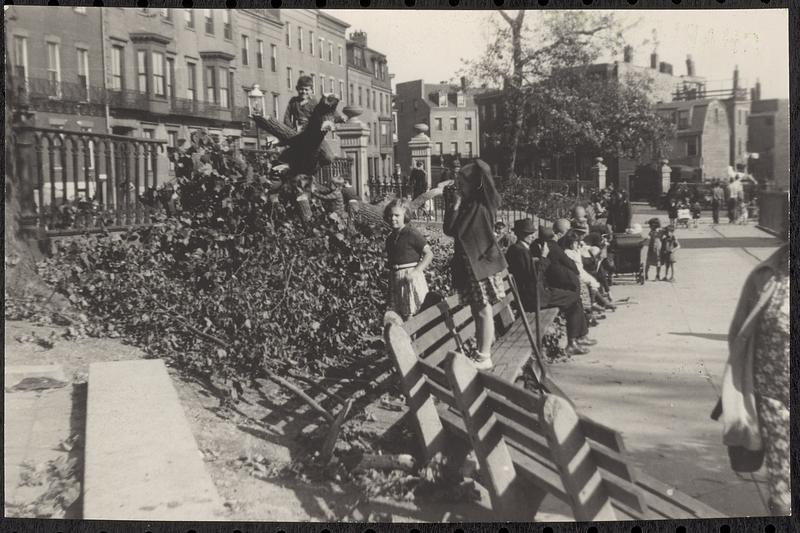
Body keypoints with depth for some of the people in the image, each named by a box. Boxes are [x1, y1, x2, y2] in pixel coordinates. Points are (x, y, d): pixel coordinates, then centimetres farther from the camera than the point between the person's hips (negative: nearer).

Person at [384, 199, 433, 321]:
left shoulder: (412, 234, -9)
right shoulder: (390, 238, 12)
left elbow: (429, 254, -12)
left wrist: (416, 272, -19)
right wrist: (388, 263, 2)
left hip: (410, 276, -7)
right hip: (395, 278, 7)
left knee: (411, 315, -5)